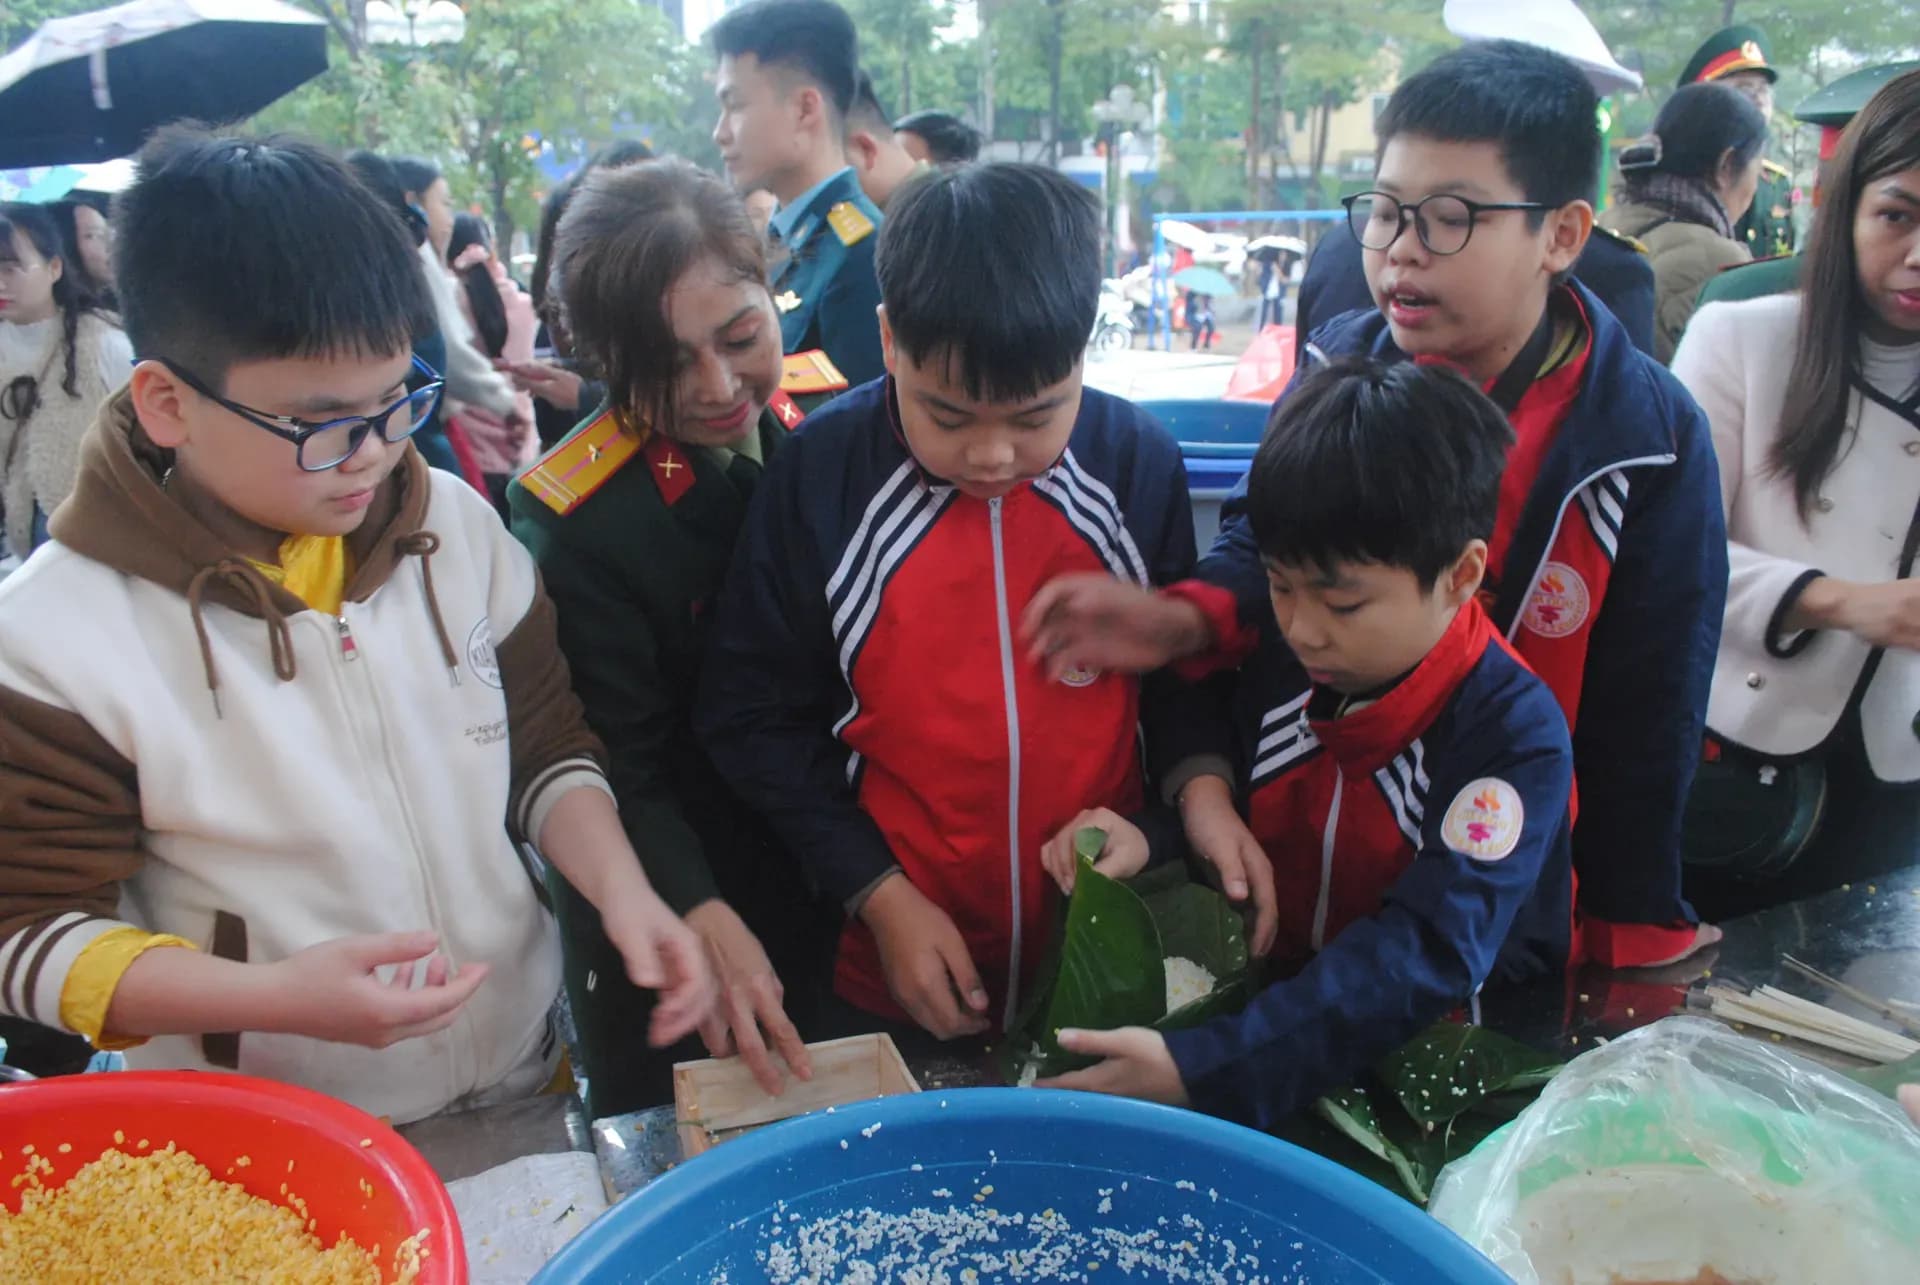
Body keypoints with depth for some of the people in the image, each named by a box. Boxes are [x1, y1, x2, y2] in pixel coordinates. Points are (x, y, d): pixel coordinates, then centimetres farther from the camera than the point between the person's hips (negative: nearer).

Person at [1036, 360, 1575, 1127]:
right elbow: (1220, 765, 13)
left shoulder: (1516, 734, -17)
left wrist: (1201, 1071, -35)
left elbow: (1427, 953, -26)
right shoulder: (1278, 655, -1)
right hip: (1277, 1000, 5)